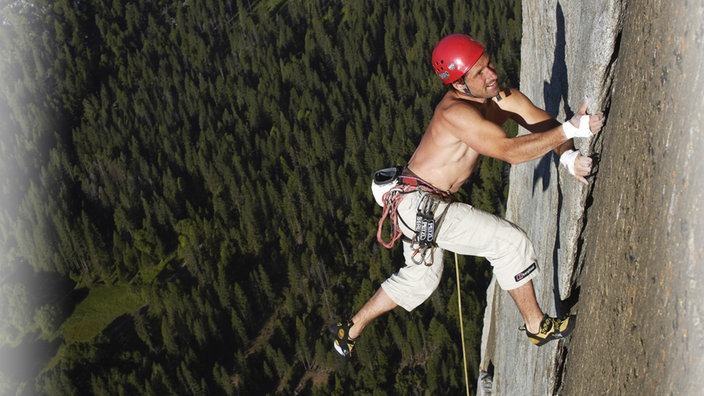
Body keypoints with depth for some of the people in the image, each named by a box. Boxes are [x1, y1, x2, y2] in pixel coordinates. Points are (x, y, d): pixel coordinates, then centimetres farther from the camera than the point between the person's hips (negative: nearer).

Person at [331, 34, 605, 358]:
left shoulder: (502, 99, -1)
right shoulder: (456, 112, -26)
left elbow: (547, 126, -1)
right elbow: (509, 151, -35)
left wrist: (567, 156, -22)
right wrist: (571, 130, -35)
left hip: (422, 206, 10)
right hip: (418, 203, -10)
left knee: (421, 278, 27)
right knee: (510, 241, -11)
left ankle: (349, 330, 39)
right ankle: (537, 326, 5)